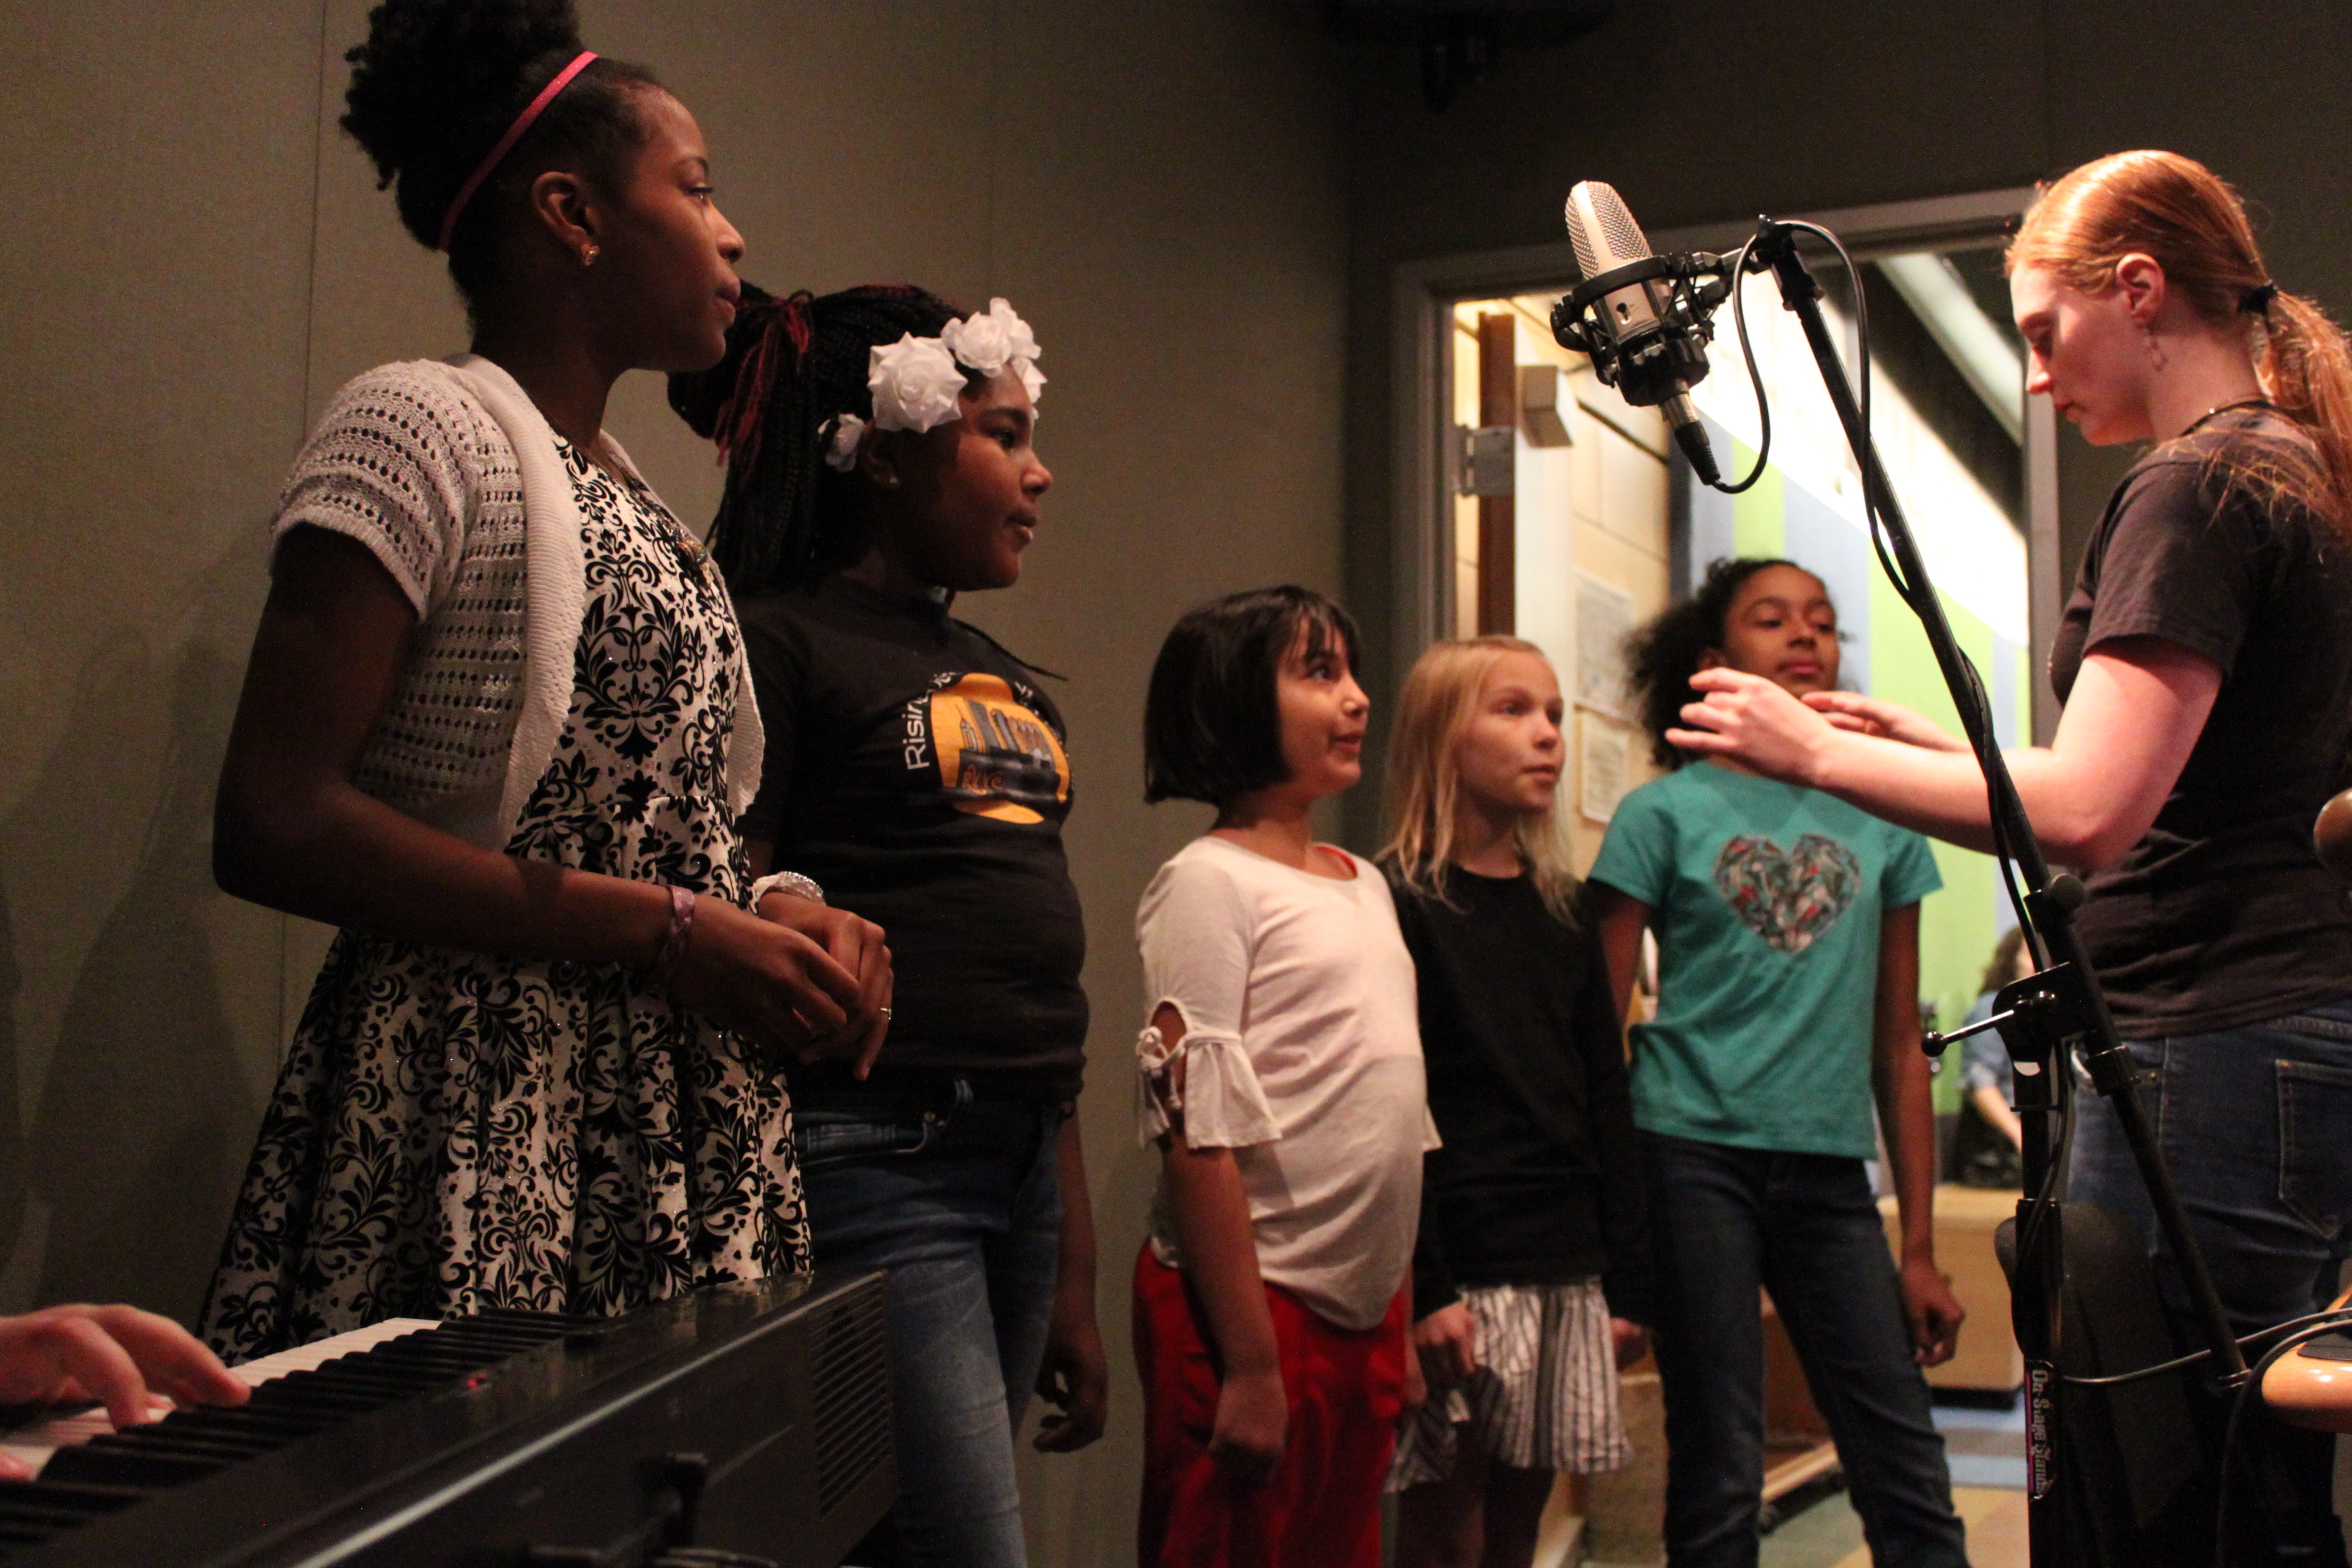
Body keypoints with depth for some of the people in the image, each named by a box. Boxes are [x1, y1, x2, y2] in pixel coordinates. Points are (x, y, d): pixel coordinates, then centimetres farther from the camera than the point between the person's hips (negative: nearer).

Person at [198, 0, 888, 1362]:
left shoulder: (627, 494, 17)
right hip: (485, 1129, -7)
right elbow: (273, 825, -16)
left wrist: (766, 913, 0)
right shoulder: (421, 426, -7)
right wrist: (667, 932, -17)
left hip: (686, 1132, 7)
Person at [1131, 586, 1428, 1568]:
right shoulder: (1208, 882, -10)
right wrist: (1251, 1364, -18)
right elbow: (1197, 1135, -16)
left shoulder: (1365, 886, 13)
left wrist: (1397, 1319, 15)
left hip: (1362, 1309, 7)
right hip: (1258, 1302, -7)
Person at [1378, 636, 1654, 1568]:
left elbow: (1607, 1101, 15)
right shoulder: (1400, 904, -6)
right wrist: (1422, 1288, -17)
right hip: (1460, 1266, -6)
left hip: (1566, 1271, 6)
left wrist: (1628, 1280, 11)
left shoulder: (1562, 911, 14)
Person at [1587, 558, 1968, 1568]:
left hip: (1830, 1164, 3)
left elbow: (1899, 1047, 14)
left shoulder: (1881, 821, 12)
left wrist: (1921, 1248, 11)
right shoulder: (1663, 814, 3)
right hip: (1694, 1152, -3)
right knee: (1718, 1474, 1)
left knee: (1908, 1472, 0)